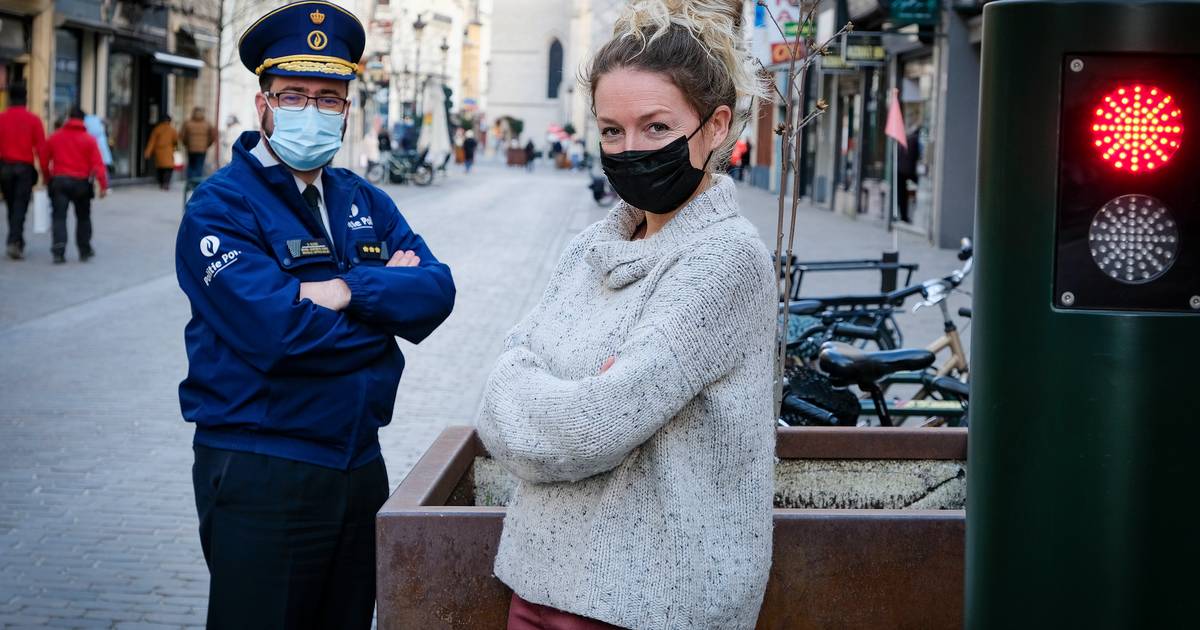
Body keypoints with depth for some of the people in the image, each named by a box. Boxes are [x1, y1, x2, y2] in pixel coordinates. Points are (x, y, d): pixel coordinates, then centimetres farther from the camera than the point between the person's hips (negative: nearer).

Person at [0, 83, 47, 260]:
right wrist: (45, 172, -1)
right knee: (20, 207, -3)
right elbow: (41, 148, -6)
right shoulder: (33, 120, -3)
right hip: (25, 167, -2)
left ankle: (18, 243, 22)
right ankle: (14, 242, -18)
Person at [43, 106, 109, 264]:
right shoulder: (89, 139, -2)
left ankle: (58, 252, -17)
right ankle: (85, 251, 21)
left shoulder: (54, 137, 5)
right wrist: (103, 185, -8)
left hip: (59, 181, 1)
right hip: (81, 182, 0)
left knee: (59, 217, -2)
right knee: (83, 217, 16)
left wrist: (47, 177, 22)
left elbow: (45, 160, 9)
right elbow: (98, 164, -8)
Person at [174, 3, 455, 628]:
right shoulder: (220, 206, -10)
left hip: (359, 464, 6)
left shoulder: (366, 202, 11)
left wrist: (348, 290, -19)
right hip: (258, 475, -6)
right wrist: (388, 296, -10)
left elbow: (437, 292, -2)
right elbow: (276, 330, -24)